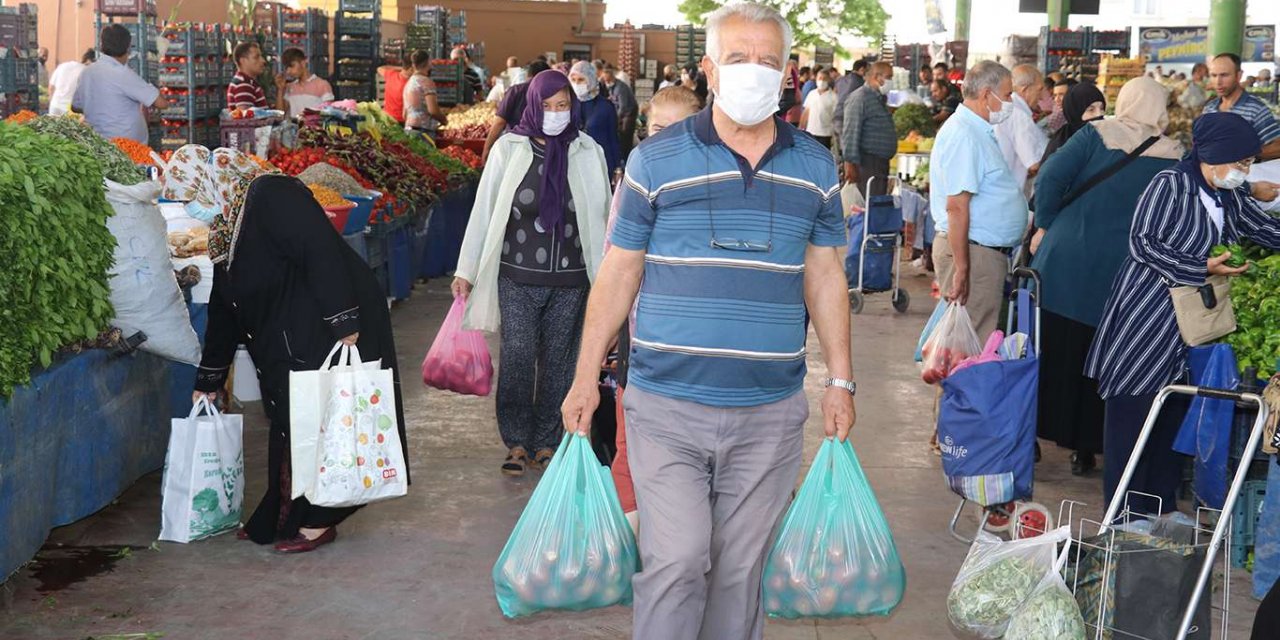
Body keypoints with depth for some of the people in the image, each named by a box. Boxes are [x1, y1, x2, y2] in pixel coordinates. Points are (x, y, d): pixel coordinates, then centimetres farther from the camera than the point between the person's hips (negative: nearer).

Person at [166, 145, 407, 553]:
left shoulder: (272, 197, -15)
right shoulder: (224, 231, 15)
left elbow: (323, 254, -24)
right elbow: (223, 310, 21)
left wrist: (345, 326, -29)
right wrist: (209, 379, 24)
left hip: (328, 335, -9)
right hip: (287, 348, 9)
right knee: (288, 425, 13)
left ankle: (318, 522, 8)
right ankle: (282, 519, 24)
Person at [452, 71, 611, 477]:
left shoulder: (589, 153, 3)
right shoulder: (509, 149, 1)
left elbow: (601, 218, 8)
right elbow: (484, 211, 4)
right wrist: (466, 271, 3)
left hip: (570, 281, 1)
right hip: (518, 278, -1)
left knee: (557, 362, 7)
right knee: (517, 359, -2)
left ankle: (546, 442, 21)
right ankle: (517, 443, 12)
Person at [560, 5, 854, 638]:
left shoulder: (815, 167, 7)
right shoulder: (655, 160, -2)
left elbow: (824, 277, 12)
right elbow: (618, 274, 2)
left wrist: (840, 379, 8)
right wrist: (586, 377, 0)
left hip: (770, 413, 3)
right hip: (666, 407, -2)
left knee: (740, 569, 11)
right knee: (676, 561, -7)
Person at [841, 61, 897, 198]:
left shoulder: (880, 99, 20)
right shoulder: (860, 98, -11)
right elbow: (851, 132, -18)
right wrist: (851, 164, -23)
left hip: (881, 164, 10)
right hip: (866, 164, -10)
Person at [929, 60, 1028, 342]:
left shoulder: (979, 132, 17)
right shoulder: (963, 134, -16)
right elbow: (956, 206, -22)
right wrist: (961, 269, -24)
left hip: (990, 251, 11)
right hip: (973, 251, -11)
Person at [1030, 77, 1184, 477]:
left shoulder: (1095, 135, -5)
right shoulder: (1173, 157, 1)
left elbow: (1050, 177, -13)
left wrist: (1045, 226, -1)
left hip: (1065, 262, -1)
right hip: (1121, 276, 1)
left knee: (1050, 353, 9)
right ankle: (1085, 448, 17)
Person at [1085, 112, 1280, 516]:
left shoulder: (1232, 200, 11)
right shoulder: (1170, 185, -11)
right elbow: (1143, 242, -16)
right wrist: (1203, 268, -19)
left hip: (1192, 325, 7)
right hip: (1146, 317, -7)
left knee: (1175, 412, 10)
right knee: (1132, 412, -2)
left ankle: (1162, 503, 21)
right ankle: (1124, 510, 5)